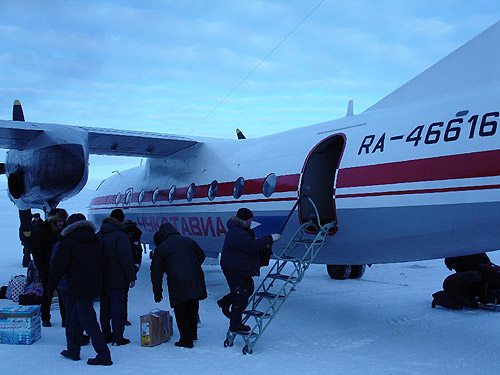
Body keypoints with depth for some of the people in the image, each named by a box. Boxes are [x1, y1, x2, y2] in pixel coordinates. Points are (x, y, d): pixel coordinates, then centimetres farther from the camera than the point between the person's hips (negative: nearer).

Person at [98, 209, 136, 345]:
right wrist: (131, 277, -11)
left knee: (104, 307, 15)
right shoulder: (120, 236, -13)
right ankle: (118, 337, 0)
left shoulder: (99, 235, 9)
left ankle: (106, 335, 21)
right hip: (117, 279, -6)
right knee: (118, 307, -1)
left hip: (102, 278, 6)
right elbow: (126, 259, -16)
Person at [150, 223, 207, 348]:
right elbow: (201, 256, 24)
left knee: (180, 311, 6)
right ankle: (193, 333, 32)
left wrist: (157, 292, 13)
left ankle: (186, 340, 6)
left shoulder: (160, 249, 3)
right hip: (195, 280, 5)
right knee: (193, 308, 20)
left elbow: (156, 272, 5)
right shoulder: (189, 241, 15)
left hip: (177, 283, -5)